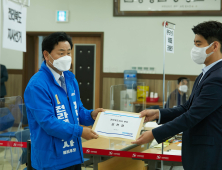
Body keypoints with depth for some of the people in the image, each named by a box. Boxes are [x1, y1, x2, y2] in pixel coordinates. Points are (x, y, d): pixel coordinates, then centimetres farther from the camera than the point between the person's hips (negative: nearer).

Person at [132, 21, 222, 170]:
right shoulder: (208, 74, 13)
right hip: (198, 154, 9)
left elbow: (192, 116, -22)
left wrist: (154, 134, -17)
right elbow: (188, 108, 16)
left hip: (210, 157, -9)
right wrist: (158, 114, 2)